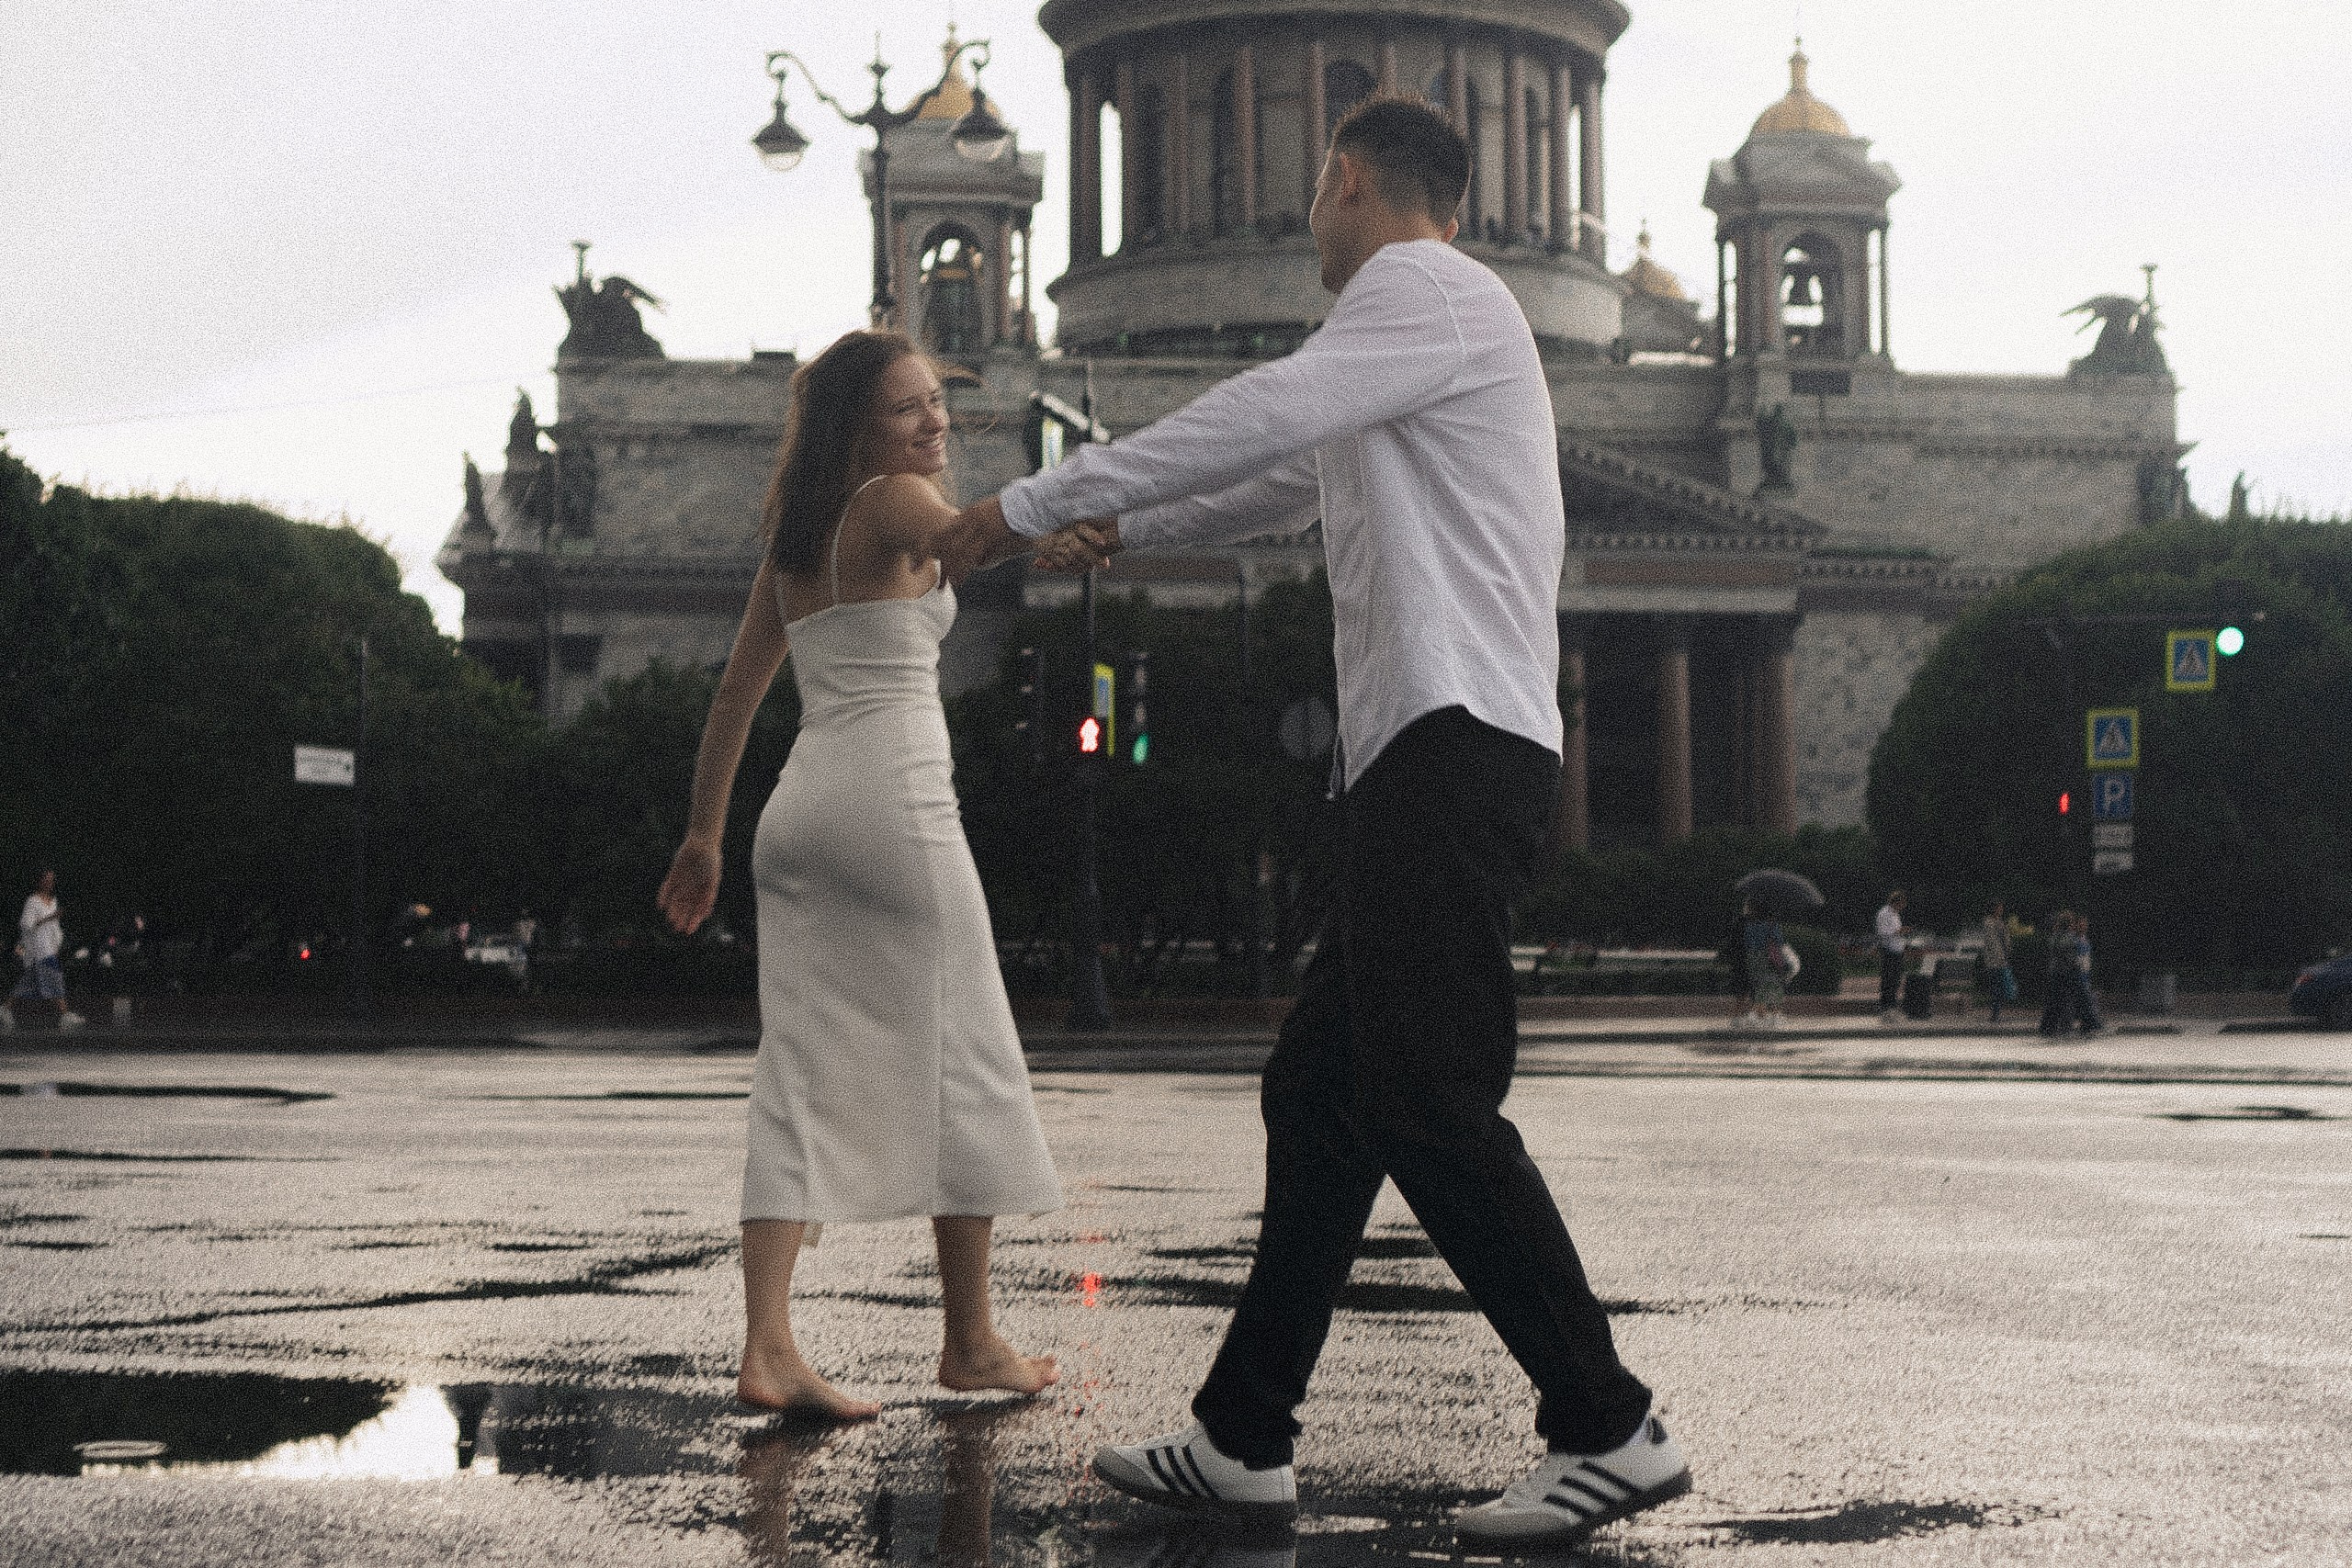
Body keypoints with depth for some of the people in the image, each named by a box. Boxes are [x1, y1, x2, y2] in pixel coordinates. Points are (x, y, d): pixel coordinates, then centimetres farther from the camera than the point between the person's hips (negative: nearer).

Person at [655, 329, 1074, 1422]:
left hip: (798, 810, 8)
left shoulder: (794, 538, 20)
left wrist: (703, 833, 26)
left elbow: (736, 693, 22)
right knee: (959, 1062, 3)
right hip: (892, 798, -7)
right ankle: (970, 1342, 8)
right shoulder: (892, 504, -2)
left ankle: (767, 1348, -10)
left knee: (806, 1076, 1)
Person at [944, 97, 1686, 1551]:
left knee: (1431, 1102, -16)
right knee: (1319, 1092, 9)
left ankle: (1609, 1430, -14)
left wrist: (1035, 504, -11)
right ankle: (1245, 1439, 12)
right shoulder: (1428, 327, 29)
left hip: (1453, 750, -11)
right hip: (1431, 771, 11)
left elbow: (1263, 418, -16)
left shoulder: (1427, 287, -2)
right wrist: (1122, 530, 57)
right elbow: (1288, 479, 44)